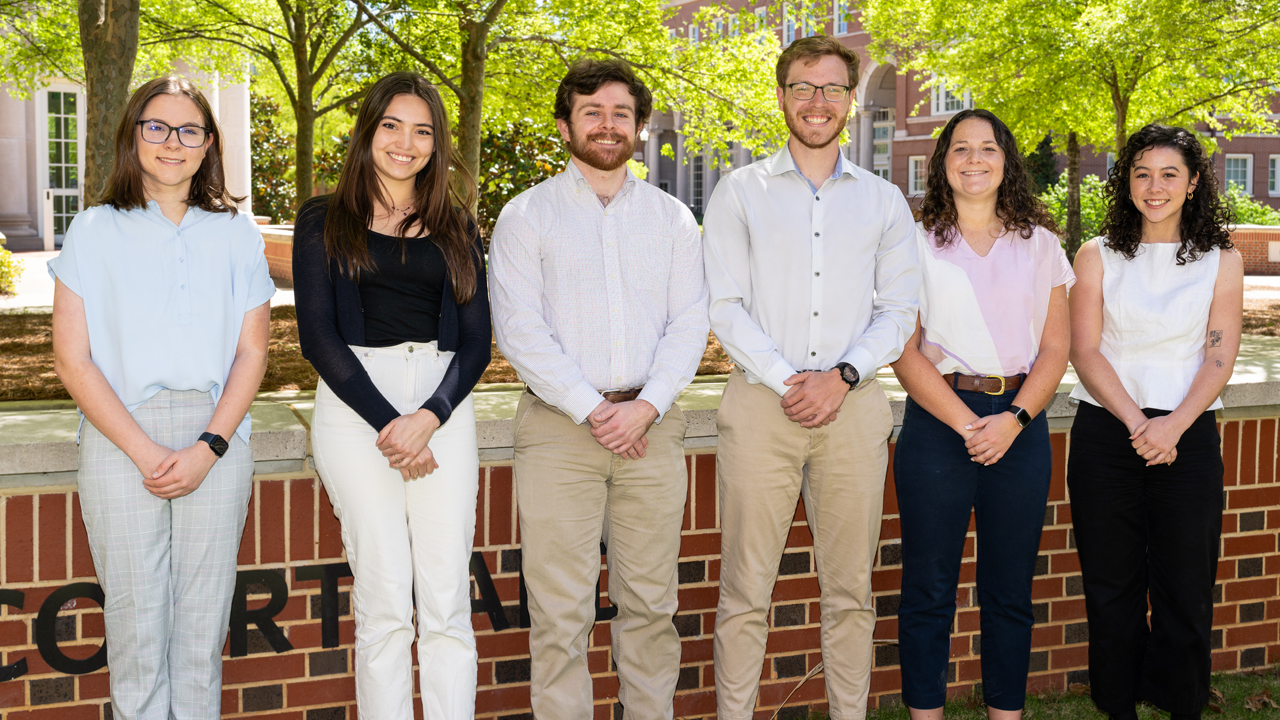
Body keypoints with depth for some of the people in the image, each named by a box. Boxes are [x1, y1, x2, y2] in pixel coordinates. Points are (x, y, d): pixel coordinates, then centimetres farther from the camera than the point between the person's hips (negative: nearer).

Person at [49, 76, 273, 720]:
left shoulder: (237, 235, 10)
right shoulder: (94, 231, 5)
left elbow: (251, 352, 6)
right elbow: (73, 359, -1)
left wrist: (208, 447, -8)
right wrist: (145, 451, -11)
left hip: (216, 439, 1)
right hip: (120, 442, -1)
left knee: (203, 623, 5)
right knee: (136, 619, 2)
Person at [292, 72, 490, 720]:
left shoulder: (456, 227, 16)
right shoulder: (324, 220, 9)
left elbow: (476, 339, 9)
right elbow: (317, 334, 0)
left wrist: (429, 417, -8)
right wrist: (386, 424, -10)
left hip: (443, 403, 2)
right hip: (354, 405, -2)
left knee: (447, 599, -2)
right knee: (383, 600, -4)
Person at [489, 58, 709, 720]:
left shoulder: (672, 218, 14)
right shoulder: (527, 215, 5)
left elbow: (689, 323, 6)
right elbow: (519, 330, -4)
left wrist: (648, 406, -9)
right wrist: (592, 409, -12)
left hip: (652, 426, 3)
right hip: (558, 425, -2)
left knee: (650, 603, 7)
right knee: (560, 611, -2)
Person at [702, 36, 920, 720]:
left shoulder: (883, 200, 13)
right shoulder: (740, 191, 7)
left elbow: (899, 310, 7)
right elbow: (724, 305, 0)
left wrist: (842, 376, -8)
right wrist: (786, 380, -11)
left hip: (854, 407, 2)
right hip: (760, 404, -2)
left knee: (849, 590, 7)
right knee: (745, 590, -2)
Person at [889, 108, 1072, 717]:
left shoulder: (1039, 244, 11)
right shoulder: (917, 242, 4)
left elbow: (1057, 348, 6)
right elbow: (905, 351, -3)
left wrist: (1013, 419, -9)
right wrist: (965, 423, -12)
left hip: (1021, 426, 2)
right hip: (937, 420, -2)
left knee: (1010, 591, 8)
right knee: (929, 587, 3)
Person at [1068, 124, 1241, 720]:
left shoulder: (1221, 261, 8)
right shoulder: (1098, 256, 7)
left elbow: (1219, 356, -1)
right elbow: (1085, 351, -1)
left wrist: (1174, 424, -16)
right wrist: (1136, 423, -14)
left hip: (1188, 437, 0)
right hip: (1105, 432, 0)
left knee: (1185, 586, 2)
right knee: (1112, 586, 5)